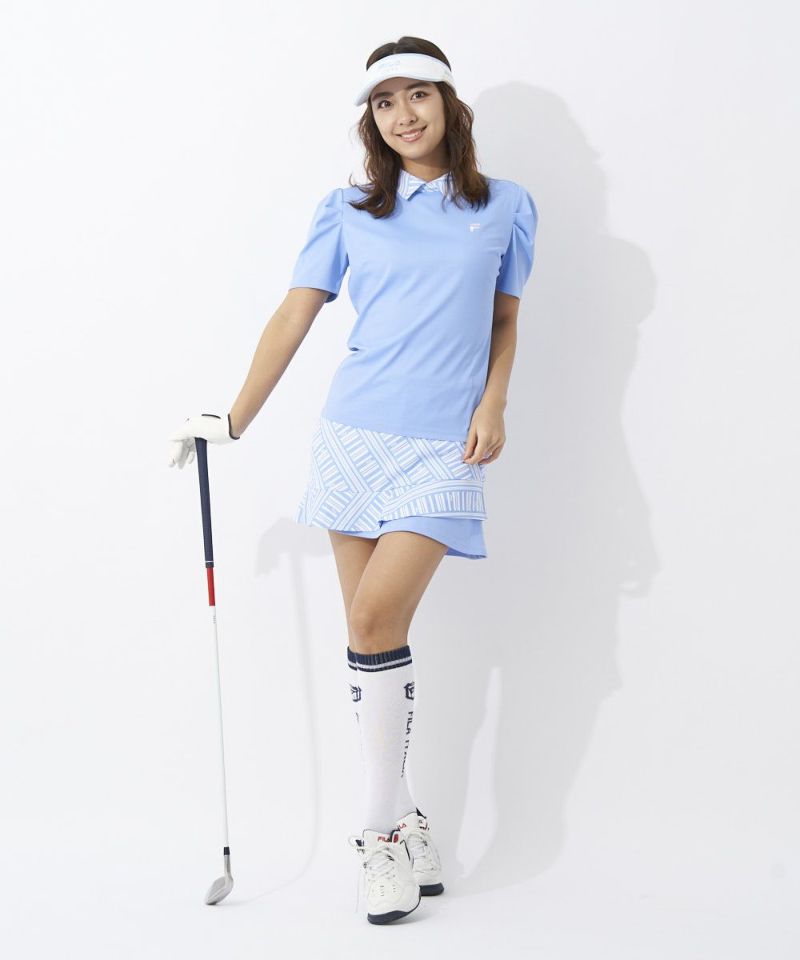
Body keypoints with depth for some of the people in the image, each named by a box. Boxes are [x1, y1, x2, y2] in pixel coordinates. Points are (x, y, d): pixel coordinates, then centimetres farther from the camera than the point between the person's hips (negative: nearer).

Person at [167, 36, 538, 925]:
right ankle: (403, 829, 11)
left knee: (376, 622, -15)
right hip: (355, 434, 2)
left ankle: (382, 829, -3)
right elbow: (294, 317, 7)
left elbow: (505, 320, 15)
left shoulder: (505, 208, 8)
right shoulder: (348, 211, 8)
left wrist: (492, 405, 0)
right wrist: (234, 420, 2)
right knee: (372, 635, 1)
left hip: (443, 447, -2)